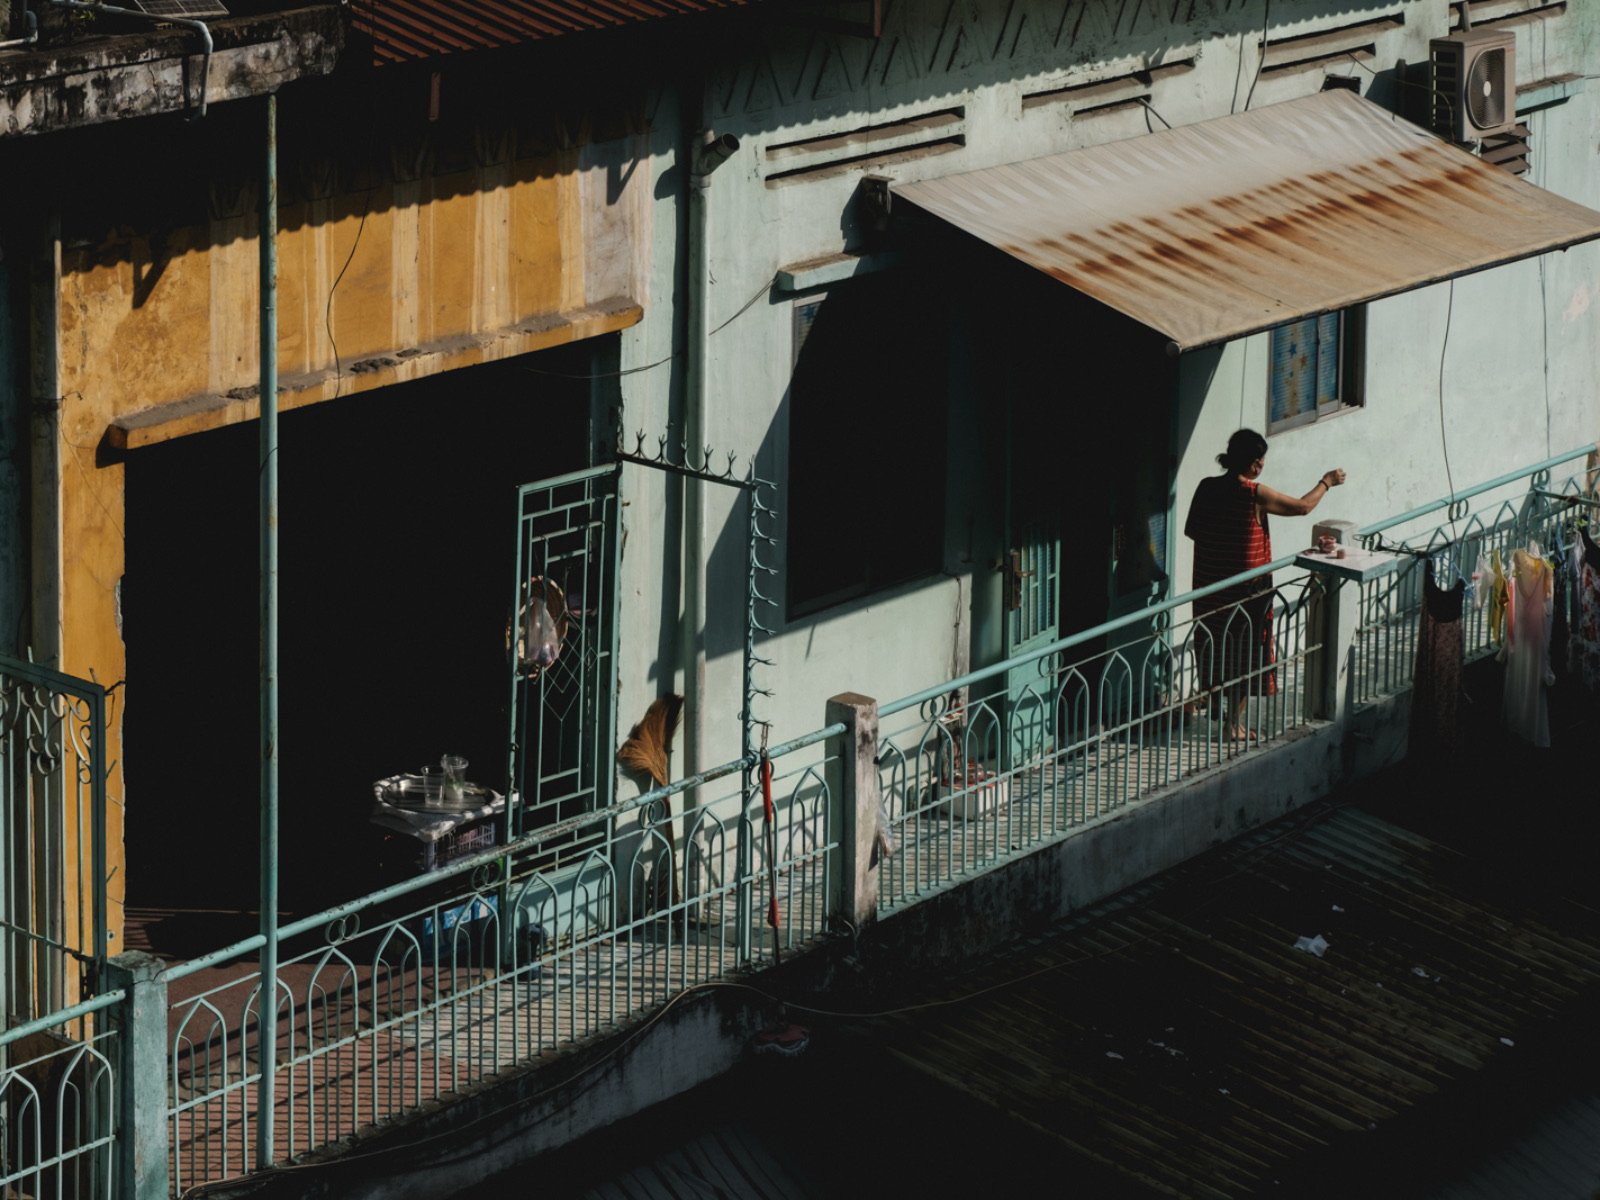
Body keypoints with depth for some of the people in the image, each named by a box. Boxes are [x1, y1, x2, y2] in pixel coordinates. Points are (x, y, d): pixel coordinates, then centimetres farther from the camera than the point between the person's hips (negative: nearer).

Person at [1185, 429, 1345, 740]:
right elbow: (1302, 506, -8)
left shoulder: (1207, 487, -3)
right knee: (1244, 653, 6)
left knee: (1214, 647, 20)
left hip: (1209, 584, 6)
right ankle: (1235, 724, 10)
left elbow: (1191, 529, 6)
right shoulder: (1254, 494, -19)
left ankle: (1215, 707, 35)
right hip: (1245, 587, -6)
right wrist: (1326, 483, 7)